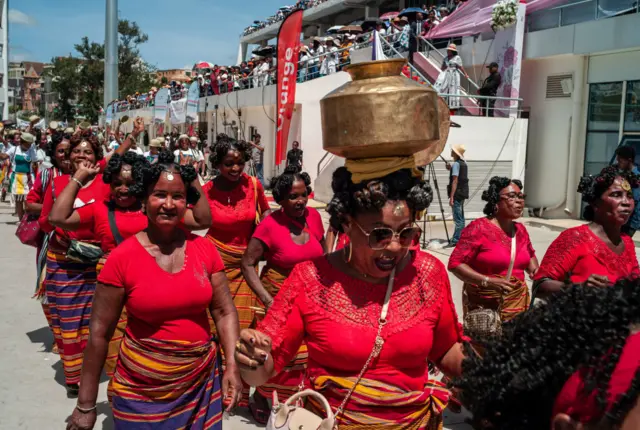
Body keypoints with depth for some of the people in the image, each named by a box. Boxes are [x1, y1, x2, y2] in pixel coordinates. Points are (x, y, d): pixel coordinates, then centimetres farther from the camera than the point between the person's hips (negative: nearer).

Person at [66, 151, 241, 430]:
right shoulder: (122, 257, -11)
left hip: (202, 383, 3)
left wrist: (232, 365, -10)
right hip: (141, 392, -2)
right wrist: (86, 404, -4)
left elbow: (224, 312, 1)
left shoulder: (204, 249, -4)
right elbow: (100, 333, -7)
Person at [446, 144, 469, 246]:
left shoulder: (456, 164, -12)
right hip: (463, 193, 9)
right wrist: (450, 169, 15)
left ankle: (456, 240, -8)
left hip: (457, 193, -9)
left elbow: (455, 181, -18)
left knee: (458, 219, -9)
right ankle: (459, 238, 19)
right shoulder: (464, 163, 14)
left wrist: (451, 197, -19)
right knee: (460, 218, 13)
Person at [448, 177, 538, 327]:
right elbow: (455, 263, -16)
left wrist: (535, 271, 6)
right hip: (483, 304, -5)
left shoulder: (521, 230, 7)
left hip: (517, 302, 5)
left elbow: (529, 254, 27)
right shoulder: (479, 228, -12)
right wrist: (487, 281, -24)